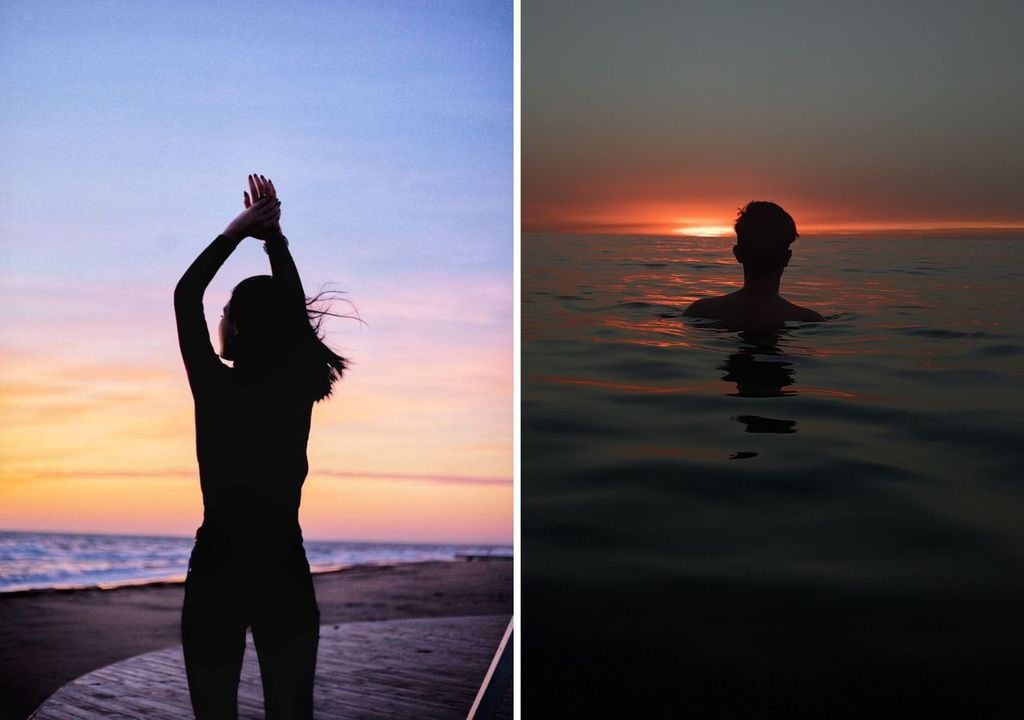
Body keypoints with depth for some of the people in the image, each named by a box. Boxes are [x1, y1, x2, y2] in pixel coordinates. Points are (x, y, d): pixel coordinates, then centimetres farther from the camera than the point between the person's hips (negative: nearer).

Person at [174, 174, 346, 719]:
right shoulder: (299, 388, -3)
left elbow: (185, 295, 4)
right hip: (286, 572, 3)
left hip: (219, 569, -2)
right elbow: (295, 312, 15)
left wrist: (238, 229, 10)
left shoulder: (216, 388, -11)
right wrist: (274, 237, 18)